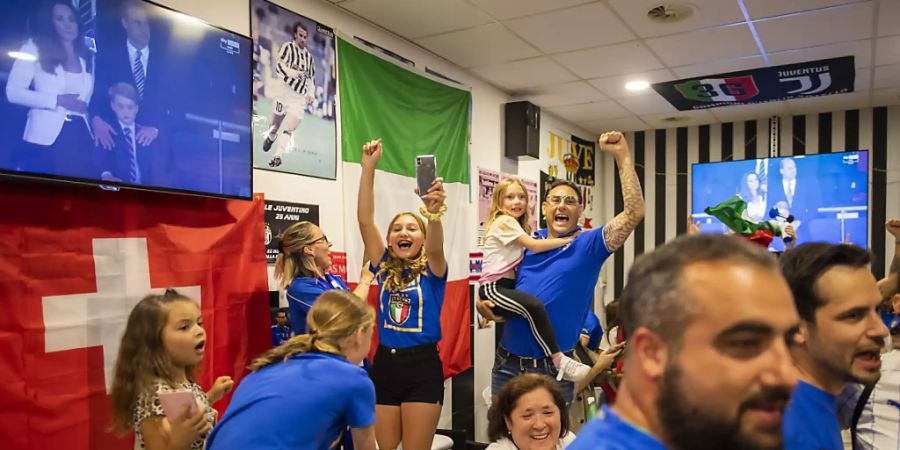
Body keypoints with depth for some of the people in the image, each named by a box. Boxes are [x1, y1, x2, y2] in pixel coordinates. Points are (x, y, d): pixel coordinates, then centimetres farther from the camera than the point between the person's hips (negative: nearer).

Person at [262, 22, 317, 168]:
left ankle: (278, 156, -11)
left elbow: (311, 78, 23)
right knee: (275, 125, 10)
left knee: (289, 129, -10)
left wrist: (311, 94, 8)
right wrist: (295, 73, -33)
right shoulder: (287, 47, -2)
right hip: (284, 91, -3)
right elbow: (279, 67, -16)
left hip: (300, 96, 3)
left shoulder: (309, 56, 15)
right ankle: (271, 137, 42)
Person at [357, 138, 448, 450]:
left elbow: (435, 248, -27)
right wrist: (369, 167, -13)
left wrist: (434, 214, -49)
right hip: (384, 365, 3)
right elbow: (365, 221, -4)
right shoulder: (384, 268, 5)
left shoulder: (432, 271, -3)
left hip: (423, 368, -3)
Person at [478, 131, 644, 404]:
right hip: (507, 363, 4)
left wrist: (622, 156, -21)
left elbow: (634, 212, -19)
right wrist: (483, 302, -4)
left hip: (553, 369, -3)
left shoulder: (588, 245, -5)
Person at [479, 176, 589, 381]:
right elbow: (534, 246, -17)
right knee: (534, 306, -31)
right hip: (493, 288, -10)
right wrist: (568, 239, -12)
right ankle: (559, 360, -27)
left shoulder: (515, 224, 22)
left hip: (507, 286, 10)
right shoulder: (504, 221, -8)